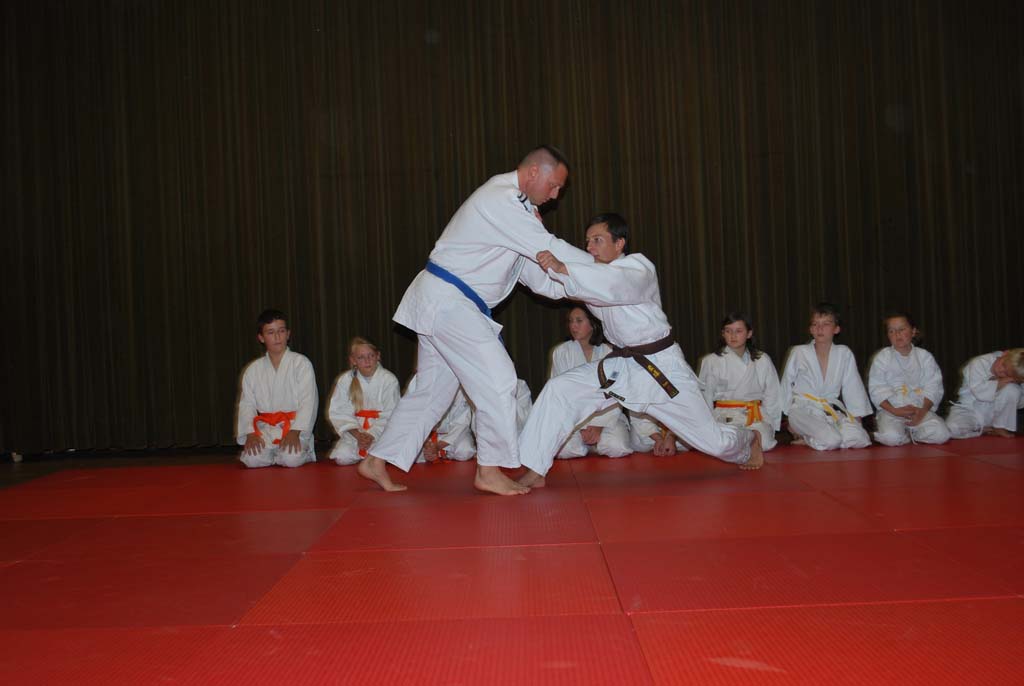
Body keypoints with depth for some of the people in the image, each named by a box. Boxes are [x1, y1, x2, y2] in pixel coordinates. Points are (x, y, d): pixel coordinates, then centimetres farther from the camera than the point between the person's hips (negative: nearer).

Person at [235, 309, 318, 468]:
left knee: (292, 459, -30)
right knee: (252, 459, -24)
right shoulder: (253, 370, 10)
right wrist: (250, 433, -10)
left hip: (295, 426, -3)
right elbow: (246, 404, 6)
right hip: (265, 429, 3)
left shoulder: (301, 363, -1)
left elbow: (308, 402, -9)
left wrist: (295, 431, -21)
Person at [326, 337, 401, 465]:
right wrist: (358, 435, -18)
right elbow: (339, 412, -4)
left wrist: (372, 435, -21)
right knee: (342, 457, -21)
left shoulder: (389, 380, -8)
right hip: (354, 432, 2)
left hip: (381, 432, -2)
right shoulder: (345, 380, 0)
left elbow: (390, 415, -11)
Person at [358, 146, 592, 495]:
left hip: (443, 303, 10)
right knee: (496, 378, -10)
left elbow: (534, 273, 14)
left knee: (432, 389, 13)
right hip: (447, 302, -10)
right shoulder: (499, 200, -16)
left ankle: (377, 462, 21)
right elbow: (550, 250, -19)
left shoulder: (514, 204, 17)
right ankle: (489, 470, 0)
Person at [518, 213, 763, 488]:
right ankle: (534, 471, -9)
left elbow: (616, 285, -38)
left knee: (712, 441, 2)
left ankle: (749, 440, 39)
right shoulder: (597, 274, 8)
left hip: (662, 366, -6)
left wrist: (562, 268, -48)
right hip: (620, 365, 6)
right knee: (558, 390, -15)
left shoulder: (638, 265, -17)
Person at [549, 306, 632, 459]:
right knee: (565, 450, -30)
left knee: (617, 448, -29)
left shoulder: (608, 353, 3)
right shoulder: (561, 352, 2)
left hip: (606, 416, 0)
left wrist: (599, 426, -17)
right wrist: (582, 428, -14)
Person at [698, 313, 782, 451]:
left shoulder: (762, 360, 10)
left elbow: (772, 396, 13)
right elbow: (705, 397, 8)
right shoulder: (711, 362, 5)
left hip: (755, 418, 1)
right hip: (724, 417, -1)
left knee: (764, 443, -29)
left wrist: (770, 425, 6)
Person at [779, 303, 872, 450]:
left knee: (859, 439, -23)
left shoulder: (844, 354, 4)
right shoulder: (798, 353, 0)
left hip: (832, 409, 4)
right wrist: (789, 418, 7)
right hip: (804, 409, -4)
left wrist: (857, 417, 5)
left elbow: (853, 388, 10)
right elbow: (786, 386, 7)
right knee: (831, 440, -30)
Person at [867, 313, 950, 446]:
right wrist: (894, 410, -16)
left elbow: (933, 386, 1)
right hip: (890, 410, -2)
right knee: (891, 437, -31)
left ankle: (911, 432, 6)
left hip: (920, 409, 2)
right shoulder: (882, 357, 3)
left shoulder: (924, 356, 8)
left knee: (941, 434, -22)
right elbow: (876, 389, -3)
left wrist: (923, 410, -14)